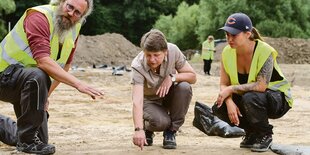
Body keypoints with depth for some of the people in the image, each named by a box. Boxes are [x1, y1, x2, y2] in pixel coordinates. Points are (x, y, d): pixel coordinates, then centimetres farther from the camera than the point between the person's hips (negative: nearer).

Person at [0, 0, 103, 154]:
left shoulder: (74, 28, -1)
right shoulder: (39, 17, -25)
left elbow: (64, 66, 10)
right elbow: (43, 61, -38)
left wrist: (45, 94, -2)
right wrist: (78, 84, -42)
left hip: (29, 81, 8)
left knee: (41, 139, 9)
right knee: (38, 76, -41)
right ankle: (27, 140, -26)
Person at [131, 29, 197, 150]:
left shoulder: (173, 51, -23)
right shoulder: (138, 66, -31)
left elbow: (192, 77, -12)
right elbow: (137, 101, -41)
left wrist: (172, 77, -32)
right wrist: (138, 130, -54)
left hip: (168, 95, 3)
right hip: (150, 100, -3)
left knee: (184, 87, -29)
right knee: (160, 121, -34)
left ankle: (170, 132, -10)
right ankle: (147, 130, 7)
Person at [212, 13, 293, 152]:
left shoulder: (265, 52, -26)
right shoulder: (227, 52, -9)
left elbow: (261, 86, -34)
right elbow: (224, 84, -8)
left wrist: (231, 89, -31)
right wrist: (230, 103, -28)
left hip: (278, 99, -6)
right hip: (246, 97, 6)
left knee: (250, 98, -37)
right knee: (219, 108, -17)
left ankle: (266, 135, -10)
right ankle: (252, 133, 7)